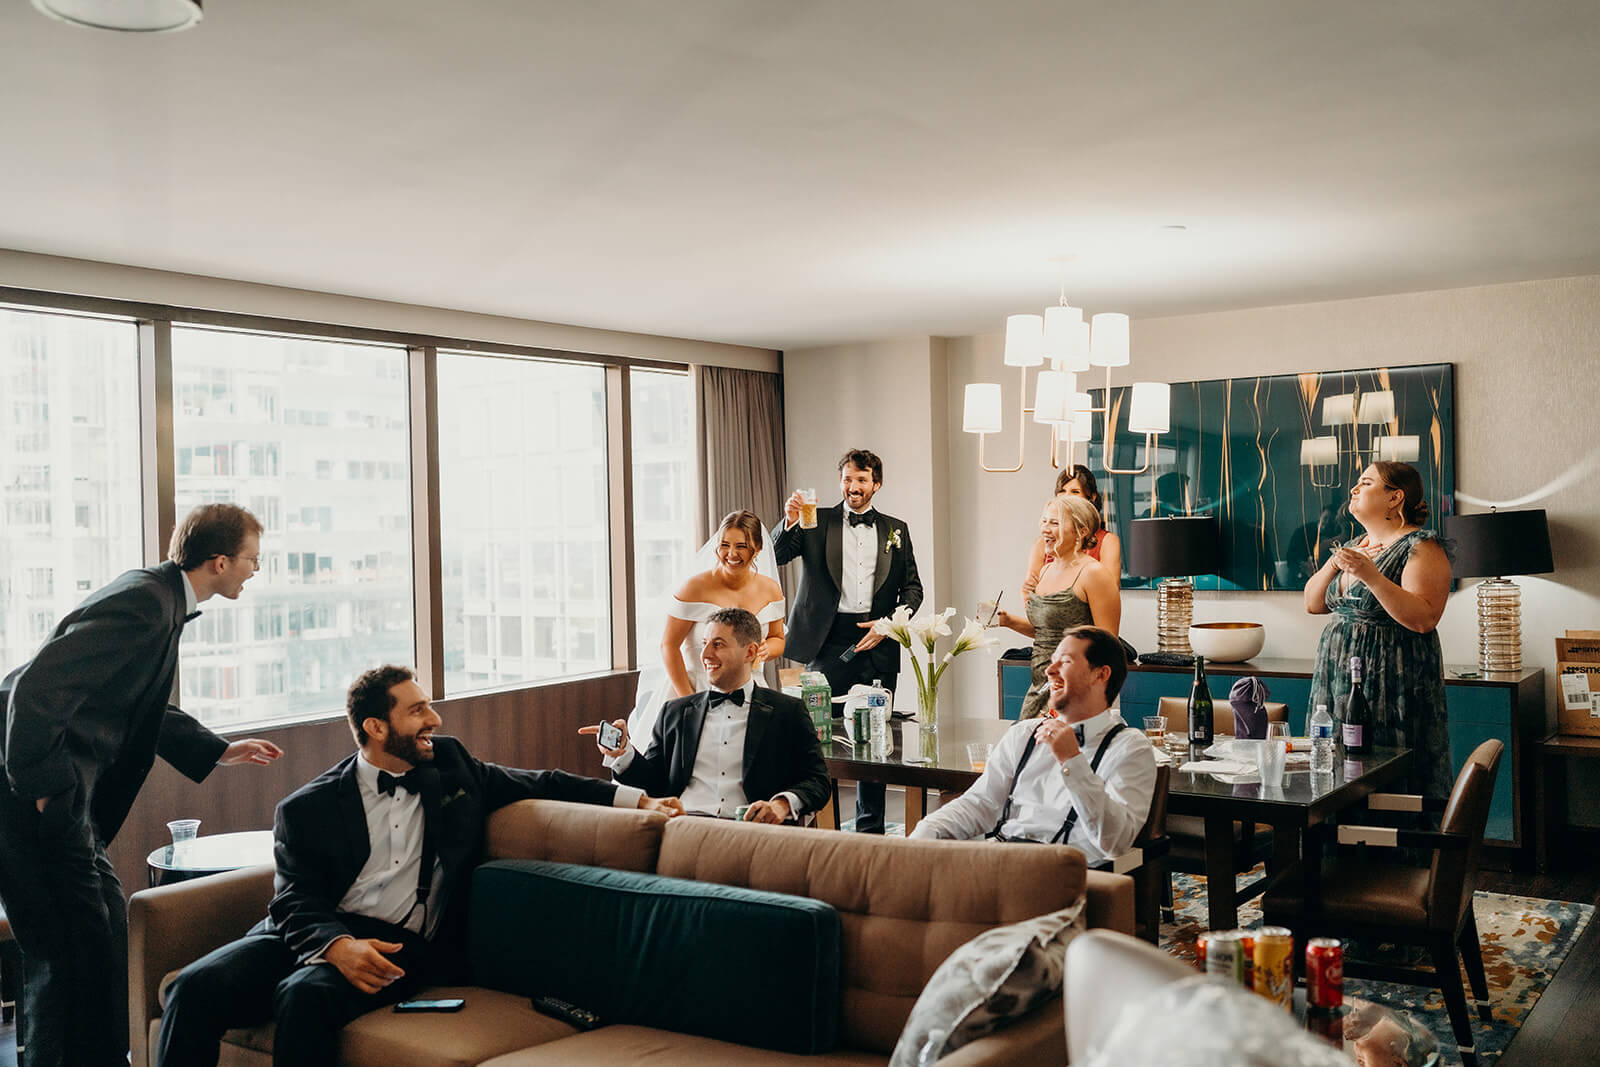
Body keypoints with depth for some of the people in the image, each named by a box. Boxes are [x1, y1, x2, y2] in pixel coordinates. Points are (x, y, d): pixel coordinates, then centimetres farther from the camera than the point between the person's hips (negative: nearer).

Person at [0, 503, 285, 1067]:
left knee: (106, 920, 20)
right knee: (76, 947, -5)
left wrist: (219, 751, 30)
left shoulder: (161, 597, 13)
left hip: (55, 789, 11)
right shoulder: (144, 602, -19)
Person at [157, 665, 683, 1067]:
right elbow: (296, 901, -1)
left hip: (406, 946, -1)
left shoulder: (451, 765, 16)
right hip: (318, 934, 1)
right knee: (195, 987, -25)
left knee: (305, 995, -33)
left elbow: (538, 784, 24)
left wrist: (638, 799, 16)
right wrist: (339, 946, -23)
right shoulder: (306, 808, 8)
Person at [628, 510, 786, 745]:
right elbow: (669, 645, -10)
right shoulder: (697, 587, -12)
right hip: (696, 686, -4)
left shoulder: (770, 589, 1)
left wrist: (765, 650, -9)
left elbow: (778, 640, 14)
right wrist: (688, 702, -12)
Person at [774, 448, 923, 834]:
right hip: (828, 642, -2)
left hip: (876, 645, 2)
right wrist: (790, 523, -24)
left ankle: (870, 828, 16)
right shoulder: (817, 522, 7)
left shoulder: (896, 530, 13)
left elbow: (913, 588, 12)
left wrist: (888, 625, -3)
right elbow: (777, 556, -5)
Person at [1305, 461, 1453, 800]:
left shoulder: (1421, 547, -7)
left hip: (1390, 683, -7)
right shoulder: (1354, 546, 17)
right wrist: (1334, 564, -2)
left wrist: (1371, 576, -27)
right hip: (1338, 678, 7)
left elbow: (1424, 619, -20)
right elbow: (1313, 604, 14)